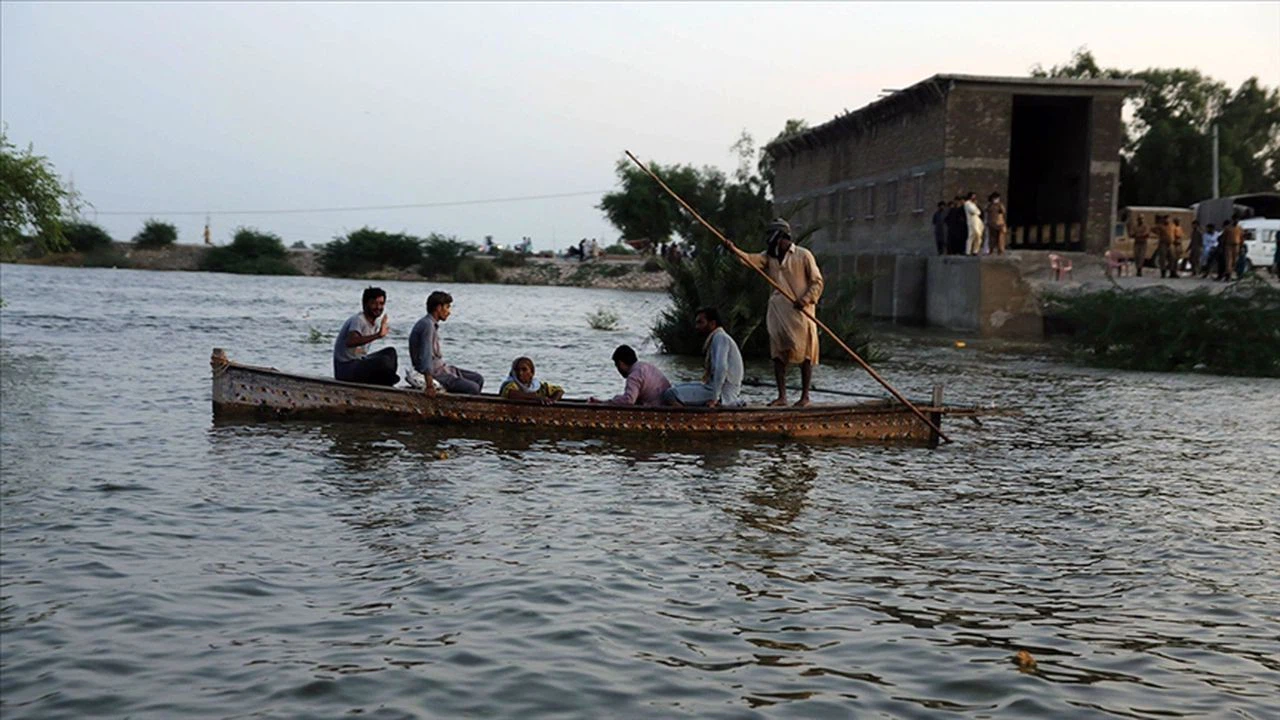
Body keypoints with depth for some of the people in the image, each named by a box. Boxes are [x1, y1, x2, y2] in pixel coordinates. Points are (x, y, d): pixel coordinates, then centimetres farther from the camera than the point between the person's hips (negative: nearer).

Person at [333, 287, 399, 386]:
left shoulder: (375, 324, 10)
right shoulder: (358, 320, -18)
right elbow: (350, 342, -40)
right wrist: (377, 335, -47)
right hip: (345, 369, -10)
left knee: (390, 352, 13)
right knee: (384, 361, -26)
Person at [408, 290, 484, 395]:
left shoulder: (433, 325, 13)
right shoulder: (427, 325, -19)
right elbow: (426, 355, -27)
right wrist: (429, 384, -31)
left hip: (441, 367, 11)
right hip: (434, 373, -11)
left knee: (478, 378, 11)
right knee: (473, 389, -18)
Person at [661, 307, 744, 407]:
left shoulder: (720, 338, -13)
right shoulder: (715, 338, 18)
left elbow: (721, 368, -26)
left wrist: (714, 398, -24)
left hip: (722, 394, -10)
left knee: (670, 394, -21)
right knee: (676, 388, 24)